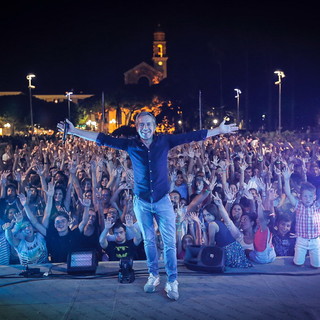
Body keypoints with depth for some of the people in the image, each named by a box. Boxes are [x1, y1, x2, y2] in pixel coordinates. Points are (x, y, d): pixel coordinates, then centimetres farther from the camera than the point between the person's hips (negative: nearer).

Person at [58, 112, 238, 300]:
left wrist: (219, 130, -4)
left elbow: (193, 136, -4)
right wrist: (74, 131, -5)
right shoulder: (130, 145, -3)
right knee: (149, 241, 14)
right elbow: (103, 139, -2)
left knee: (170, 242, 0)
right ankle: (153, 276, 31)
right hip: (141, 202, 1)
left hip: (163, 200, -1)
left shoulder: (164, 141, -5)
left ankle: (172, 281, 12)